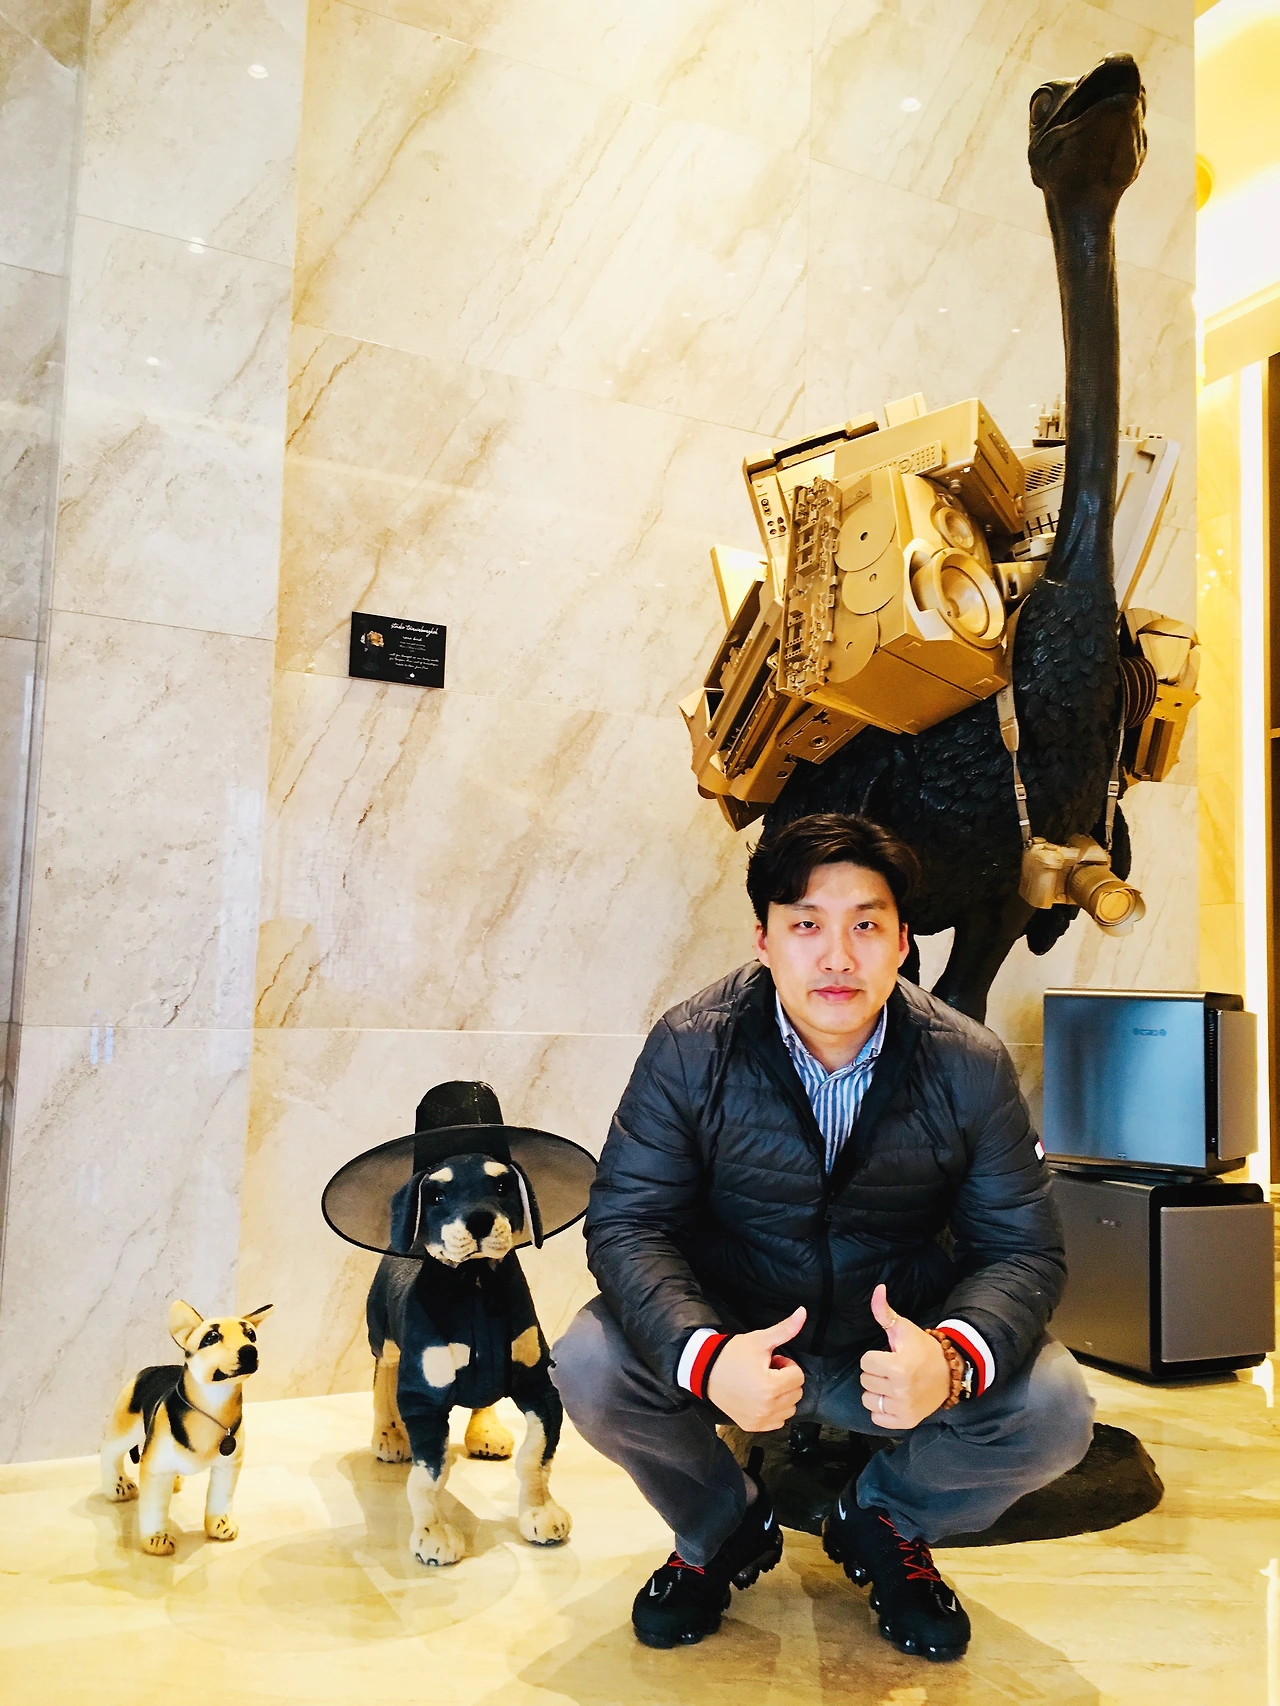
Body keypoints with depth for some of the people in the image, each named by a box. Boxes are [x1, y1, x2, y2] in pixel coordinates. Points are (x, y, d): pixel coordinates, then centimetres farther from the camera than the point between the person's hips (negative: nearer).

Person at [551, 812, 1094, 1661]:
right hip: (734, 1335, 0)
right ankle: (723, 1526, 10)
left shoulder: (971, 1066, -12)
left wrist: (954, 1358, -33)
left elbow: (1022, 1250, -10)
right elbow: (628, 1224, -16)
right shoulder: (690, 1050, -15)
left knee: (1055, 1413, -22)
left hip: (899, 1344, 1)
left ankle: (884, 1521, 13)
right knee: (590, 1367, -26)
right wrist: (705, 1357, -36)